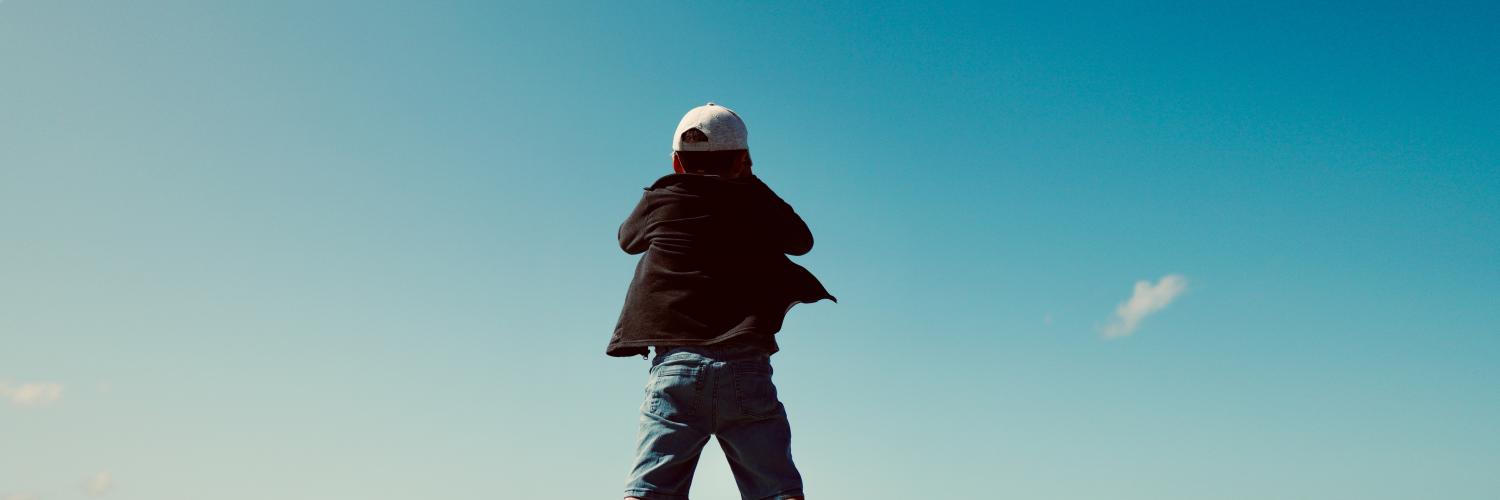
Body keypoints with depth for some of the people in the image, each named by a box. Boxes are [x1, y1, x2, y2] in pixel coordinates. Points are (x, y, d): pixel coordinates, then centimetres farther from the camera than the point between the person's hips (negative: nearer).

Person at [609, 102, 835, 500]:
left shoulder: (659, 202, 9)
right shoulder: (758, 204, 9)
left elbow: (627, 238, 31)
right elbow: (802, 240, 29)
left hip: (675, 366, 0)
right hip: (746, 367, 0)